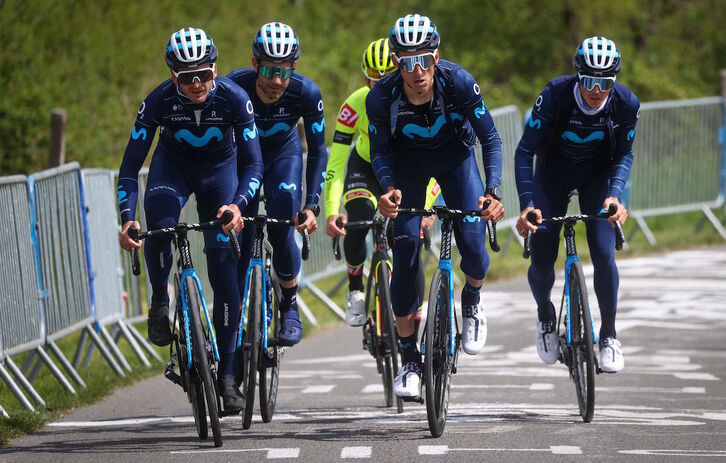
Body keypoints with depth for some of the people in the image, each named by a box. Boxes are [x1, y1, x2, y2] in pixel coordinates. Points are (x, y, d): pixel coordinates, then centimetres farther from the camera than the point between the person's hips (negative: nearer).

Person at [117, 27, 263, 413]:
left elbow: (253, 163, -27)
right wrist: (127, 218, -37)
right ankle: (159, 304, -7)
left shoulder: (233, 99, -29)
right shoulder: (159, 101, -28)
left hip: (220, 168, 0)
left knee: (225, 271, -9)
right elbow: (130, 166, -24)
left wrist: (238, 204, -45)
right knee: (159, 224, -34)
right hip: (173, 164, 0)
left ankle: (227, 374, -3)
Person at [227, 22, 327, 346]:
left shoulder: (306, 93, -30)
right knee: (238, 240, -9)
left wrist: (312, 206, -26)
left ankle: (290, 306, 1)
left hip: (283, 154, 0)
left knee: (280, 231, -21)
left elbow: (317, 152, -18)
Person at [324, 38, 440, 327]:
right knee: (357, 220, -29)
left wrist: (426, 206, -48)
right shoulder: (356, 105, -28)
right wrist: (331, 212, -42)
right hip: (366, 169, 0)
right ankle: (355, 290, -6)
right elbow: (336, 161, -29)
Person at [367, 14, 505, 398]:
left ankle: (471, 302, 20)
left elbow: (490, 139, -24)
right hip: (408, 160, 0)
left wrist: (493, 191, -38)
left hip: (454, 154, 0)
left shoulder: (459, 82, -32)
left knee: (473, 247, -16)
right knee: (405, 250, -11)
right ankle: (409, 360, -1)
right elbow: (379, 151, -15)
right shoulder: (381, 97, -29)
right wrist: (388, 188, -35)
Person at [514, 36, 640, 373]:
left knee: (603, 255, -14)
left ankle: (608, 335, 7)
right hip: (553, 174, -1)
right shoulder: (555, 95, -32)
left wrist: (614, 194, -26)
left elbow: (624, 155, -9)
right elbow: (525, 151, -26)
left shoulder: (626, 104, -25)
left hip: (597, 175, 1)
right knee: (542, 261, -8)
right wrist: (527, 204, -35)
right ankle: (545, 314, 26)